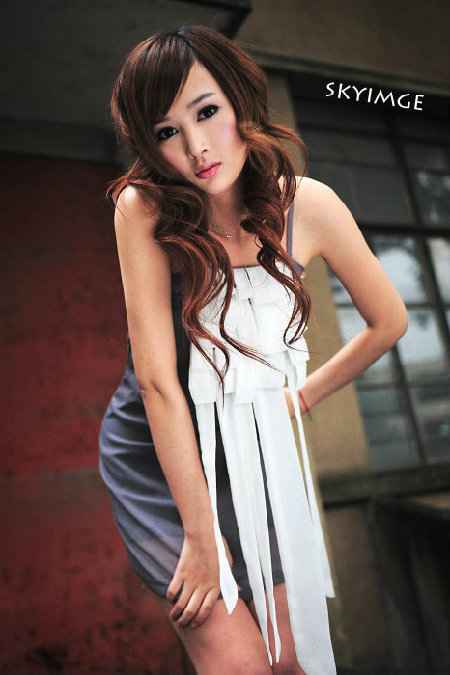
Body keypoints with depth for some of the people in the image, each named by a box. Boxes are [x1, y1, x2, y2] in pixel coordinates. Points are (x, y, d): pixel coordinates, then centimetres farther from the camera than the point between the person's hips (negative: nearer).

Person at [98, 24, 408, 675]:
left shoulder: (308, 204, -12)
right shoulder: (145, 208, -18)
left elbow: (389, 320, 3)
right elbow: (157, 377, -21)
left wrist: (305, 394, 8)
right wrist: (200, 532, -18)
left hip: (255, 447, 3)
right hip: (158, 451, -2)